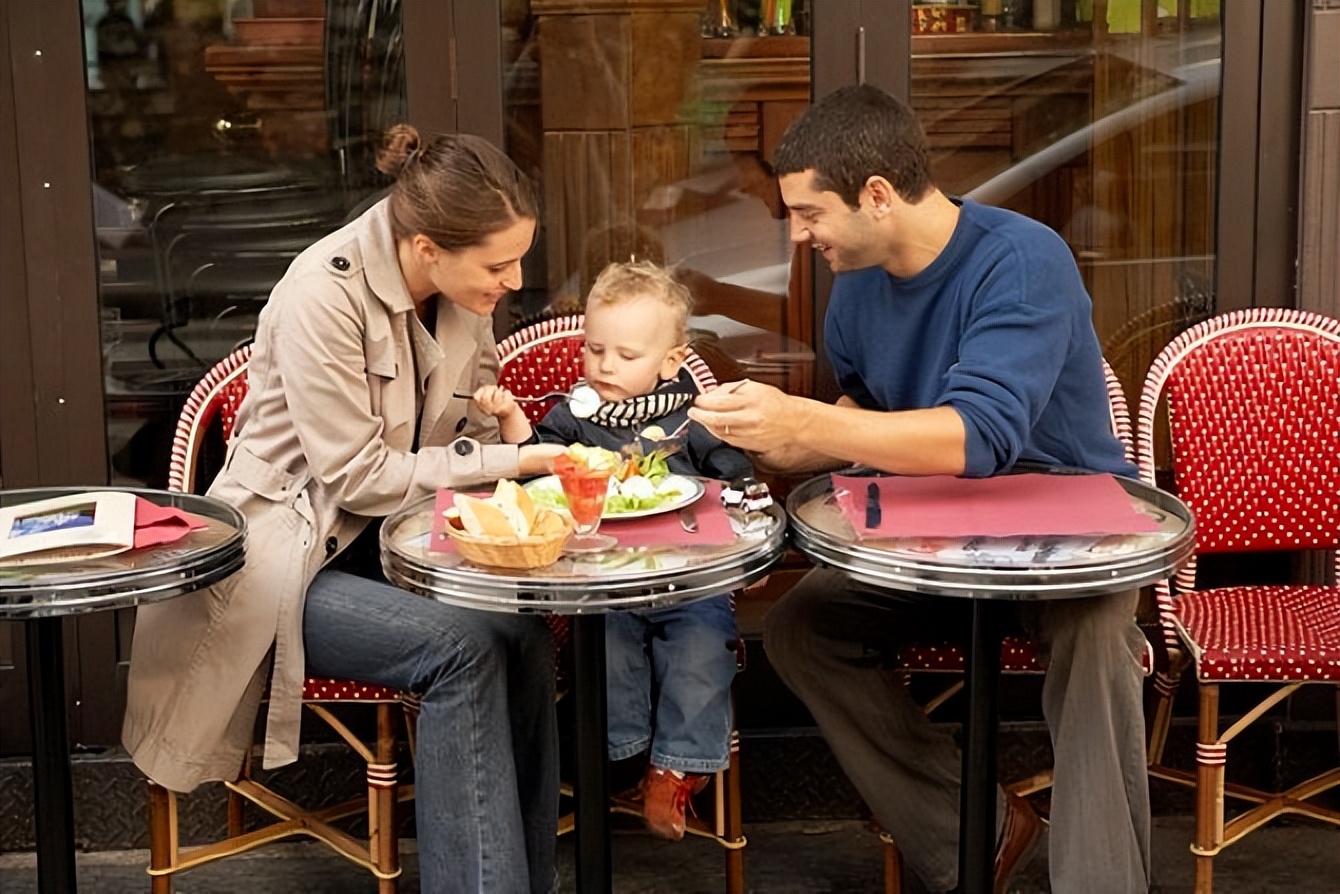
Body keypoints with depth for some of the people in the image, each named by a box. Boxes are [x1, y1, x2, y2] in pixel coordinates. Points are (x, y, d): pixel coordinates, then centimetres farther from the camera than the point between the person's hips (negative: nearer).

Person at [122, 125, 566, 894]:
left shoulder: (462, 289, -3)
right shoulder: (325, 297, -23)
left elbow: (470, 421, 14)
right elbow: (354, 476, -21)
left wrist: (499, 425, -9)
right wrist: (511, 461, -19)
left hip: (392, 535, 6)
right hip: (294, 554, -6)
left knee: (524, 631, -23)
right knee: (463, 649, -29)